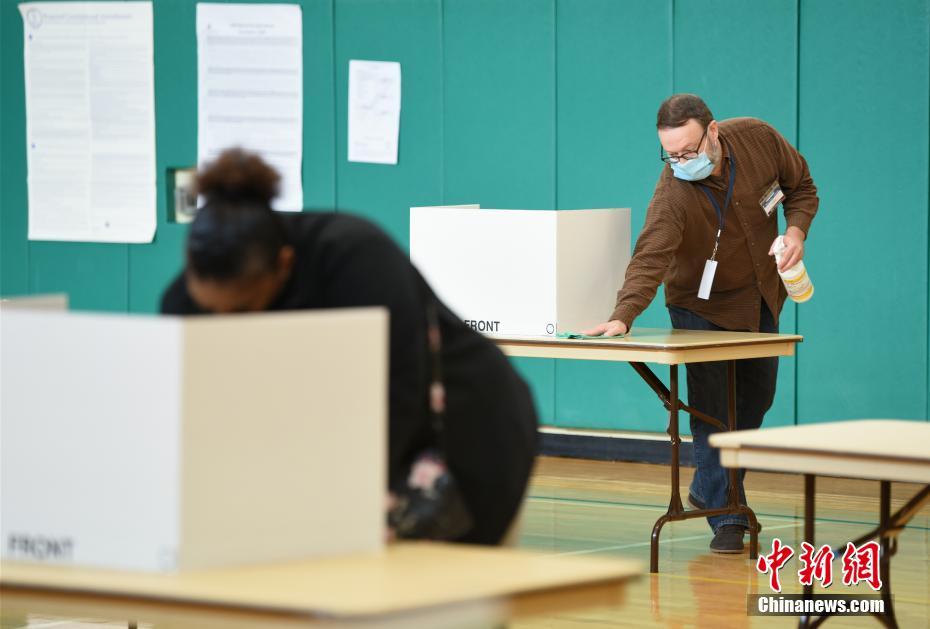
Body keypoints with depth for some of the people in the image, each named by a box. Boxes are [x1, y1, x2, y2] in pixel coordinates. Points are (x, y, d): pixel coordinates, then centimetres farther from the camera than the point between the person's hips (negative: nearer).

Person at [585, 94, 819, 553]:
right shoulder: (673, 193, -33)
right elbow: (650, 257, -44)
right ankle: (726, 518, -5)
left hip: (761, 298, 5)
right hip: (702, 306, -5)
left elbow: (802, 187, -4)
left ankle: (708, 489, 34)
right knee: (711, 409, -12)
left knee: (757, 395, 15)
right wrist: (623, 316, -59)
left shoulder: (758, 138, -21)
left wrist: (796, 229, -23)